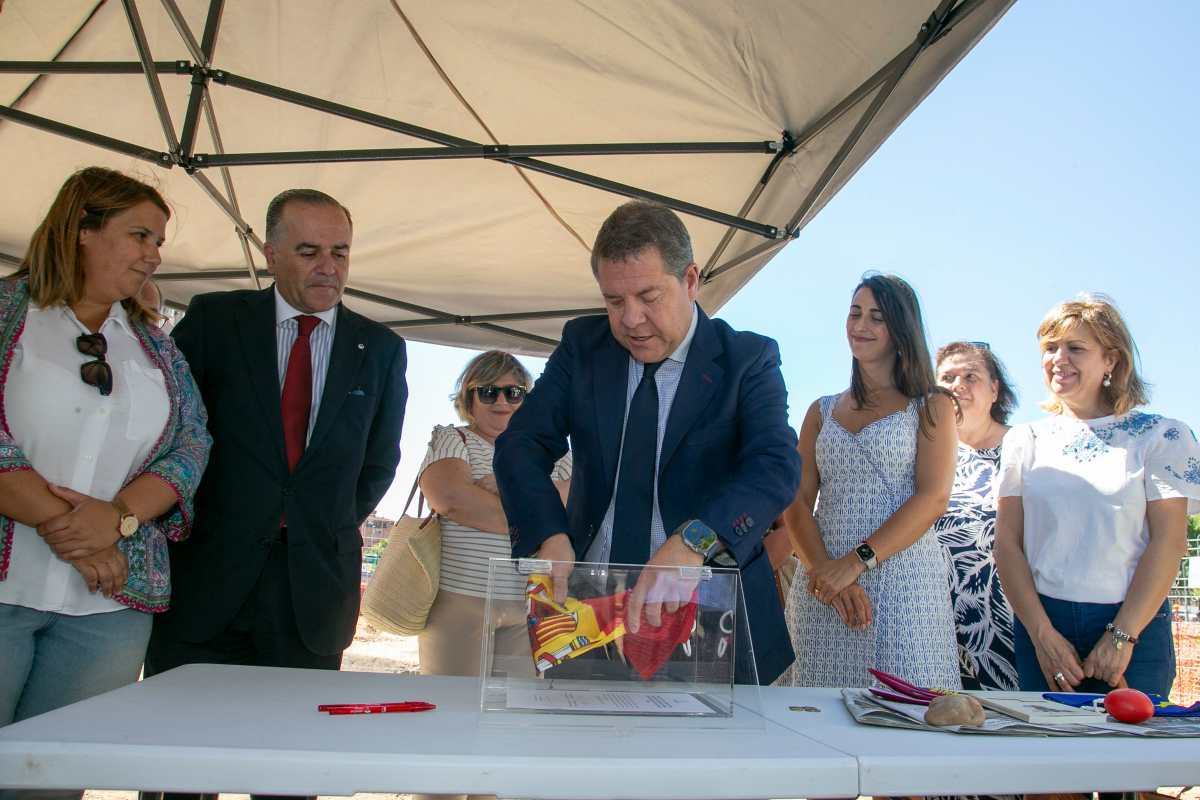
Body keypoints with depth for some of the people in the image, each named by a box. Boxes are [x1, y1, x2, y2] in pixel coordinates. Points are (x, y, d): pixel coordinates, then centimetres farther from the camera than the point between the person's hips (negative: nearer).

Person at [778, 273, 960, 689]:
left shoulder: (931, 406, 6)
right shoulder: (822, 411, 15)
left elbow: (933, 498, -7)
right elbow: (797, 502, 6)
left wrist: (856, 561, -17)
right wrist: (825, 571, -12)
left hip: (904, 583, -3)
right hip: (822, 587, 3)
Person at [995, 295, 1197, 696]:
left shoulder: (1159, 436, 1)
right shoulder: (1025, 439, 7)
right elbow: (1007, 542, 1)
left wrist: (1122, 635, -12)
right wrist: (1042, 634, -9)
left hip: (1134, 624, -2)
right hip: (1039, 622, 2)